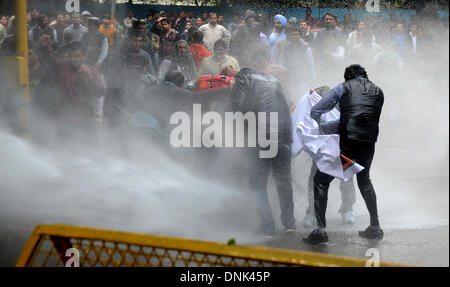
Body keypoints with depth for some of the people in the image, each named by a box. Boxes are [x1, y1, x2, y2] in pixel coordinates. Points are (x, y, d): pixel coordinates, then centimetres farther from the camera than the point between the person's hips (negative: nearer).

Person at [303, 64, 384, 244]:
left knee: (321, 181, 5)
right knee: (364, 180, 29)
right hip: (369, 143, 5)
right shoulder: (378, 92, 19)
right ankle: (375, 227, 29)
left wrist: (320, 126, 24)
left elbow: (315, 111, 3)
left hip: (347, 141, -5)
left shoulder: (343, 88, 7)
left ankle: (321, 229, -8)